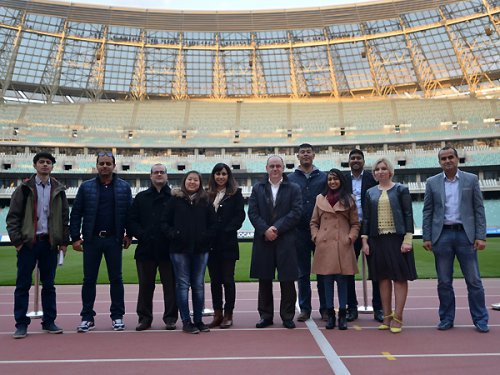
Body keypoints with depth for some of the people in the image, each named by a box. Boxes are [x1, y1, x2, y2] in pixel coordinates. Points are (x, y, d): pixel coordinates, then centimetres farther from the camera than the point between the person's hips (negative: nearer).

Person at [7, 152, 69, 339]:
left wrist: (64, 241, 6)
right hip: (27, 243, -2)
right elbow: (13, 216, 1)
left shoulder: (58, 190, 9)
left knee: (48, 284, 8)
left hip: (50, 243, 2)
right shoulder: (24, 188, 3)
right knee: (23, 284, 1)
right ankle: (21, 324, 10)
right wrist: (17, 240, -7)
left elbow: (65, 217, 11)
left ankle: (49, 321, 17)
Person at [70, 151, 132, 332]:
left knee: (116, 279, 7)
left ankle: (117, 316, 16)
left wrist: (129, 235, -4)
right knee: (89, 279, 6)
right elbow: (76, 213, 2)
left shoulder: (124, 187, 3)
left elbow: (129, 212, 4)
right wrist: (75, 237, -4)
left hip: (114, 239, 0)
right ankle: (87, 317, 16)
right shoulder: (86, 187, 4)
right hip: (91, 239, 1)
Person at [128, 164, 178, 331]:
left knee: (170, 285, 4)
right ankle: (144, 318, 20)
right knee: (145, 285, 9)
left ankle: (170, 318, 14)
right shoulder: (141, 197, 12)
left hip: (168, 249, -2)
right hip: (146, 249, 2)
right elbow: (132, 221, 8)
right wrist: (142, 235, -6)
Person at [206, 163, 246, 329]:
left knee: (228, 279, 1)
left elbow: (240, 216, -5)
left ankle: (228, 315, 10)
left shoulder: (235, 193, 2)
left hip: (228, 242, -4)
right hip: (211, 243, 4)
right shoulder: (208, 194, 11)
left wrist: (226, 231, -14)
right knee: (214, 280, 9)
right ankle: (217, 314, 17)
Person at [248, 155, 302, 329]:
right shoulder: (257, 188, 11)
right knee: (264, 280, 8)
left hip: (286, 240, -2)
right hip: (263, 240, 2)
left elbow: (296, 212, -5)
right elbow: (252, 212, 2)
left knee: (287, 280, 2)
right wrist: (265, 230, -12)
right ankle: (265, 315, 19)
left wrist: (277, 228, -13)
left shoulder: (293, 189, 5)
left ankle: (287, 316, 14)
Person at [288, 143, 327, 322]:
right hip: (300, 231, 0)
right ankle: (305, 308, 15)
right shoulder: (290, 179, 7)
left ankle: (325, 308, 14)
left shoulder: (323, 177, 7)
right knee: (303, 272, 7)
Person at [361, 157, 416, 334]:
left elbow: (408, 215, -3)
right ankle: (387, 316, 14)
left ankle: (397, 317, 4)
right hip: (377, 240, 3)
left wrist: (407, 239, -11)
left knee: (400, 277, -1)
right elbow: (366, 218, 11)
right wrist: (364, 240, 4)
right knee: (383, 278, 7)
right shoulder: (370, 193, 11)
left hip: (397, 238, -3)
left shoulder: (401, 190, 2)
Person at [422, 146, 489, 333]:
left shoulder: (471, 179, 4)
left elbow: (479, 209, 3)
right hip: (442, 235, 1)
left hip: (465, 234, -1)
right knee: (444, 282, 7)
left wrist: (481, 236, -4)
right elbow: (427, 212, 6)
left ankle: (480, 320, 16)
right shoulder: (432, 182, 6)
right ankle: (446, 319, 19)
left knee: (474, 281, 4)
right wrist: (426, 237, 0)